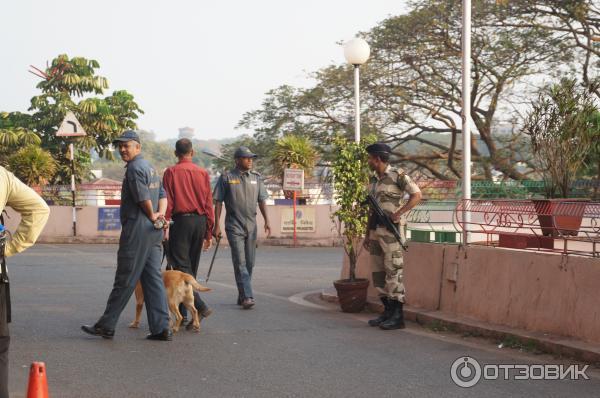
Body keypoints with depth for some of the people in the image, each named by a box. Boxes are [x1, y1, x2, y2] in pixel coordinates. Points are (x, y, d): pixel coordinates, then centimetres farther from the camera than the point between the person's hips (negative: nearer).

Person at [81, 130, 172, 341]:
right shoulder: (150, 167, 19)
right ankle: (161, 328, 5)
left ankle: (106, 326, 4)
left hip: (136, 231, -9)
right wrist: (160, 216, 1)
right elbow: (162, 195, 17)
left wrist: (152, 217, -1)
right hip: (153, 232, 9)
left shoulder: (135, 168, -12)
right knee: (153, 279, 7)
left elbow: (143, 197, -18)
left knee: (124, 281, -3)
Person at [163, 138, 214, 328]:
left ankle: (200, 306, -21)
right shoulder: (203, 173, 7)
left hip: (181, 220, -4)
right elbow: (209, 204, 7)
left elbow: (167, 202, -7)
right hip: (200, 221, 4)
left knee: (181, 266, -5)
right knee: (191, 268, 11)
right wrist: (209, 232, 13)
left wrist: (164, 227, -5)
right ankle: (183, 312, 15)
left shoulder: (171, 172, -3)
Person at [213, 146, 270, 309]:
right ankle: (247, 297, -15)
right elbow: (218, 202, -2)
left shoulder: (256, 177, 10)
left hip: (251, 225, 5)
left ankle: (242, 295, 18)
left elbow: (261, 200, 13)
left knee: (249, 263, 7)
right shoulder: (226, 178, -3)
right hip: (234, 225, -5)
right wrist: (216, 225, -7)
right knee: (240, 262, -11)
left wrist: (266, 221, 3)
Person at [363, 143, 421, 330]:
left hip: (390, 229, -8)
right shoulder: (374, 179, 16)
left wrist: (399, 213, -18)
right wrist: (368, 234, 18)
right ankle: (388, 312, 15)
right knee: (378, 272, 8)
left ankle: (397, 316, -6)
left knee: (392, 271, -9)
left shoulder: (397, 175, -6)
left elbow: (416, 195, -8)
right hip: (375, 230, 8)